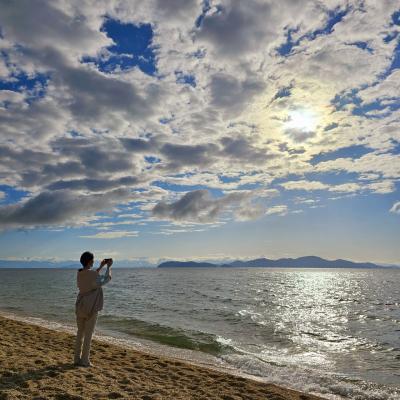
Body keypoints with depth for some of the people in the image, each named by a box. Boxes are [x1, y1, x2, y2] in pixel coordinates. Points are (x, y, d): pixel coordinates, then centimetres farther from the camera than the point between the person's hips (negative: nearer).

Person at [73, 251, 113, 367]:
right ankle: (85, 361, 7)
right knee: (88, 334, 1)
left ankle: (77, 359, 20)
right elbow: (107, 279, -2)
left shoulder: (79, 273, 4)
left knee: (80, 332, 14)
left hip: (80, 306, 7)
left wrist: (101, 266, 25)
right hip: (91, 308, -7)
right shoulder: (92, 273, -18)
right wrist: (108, 267, 11)